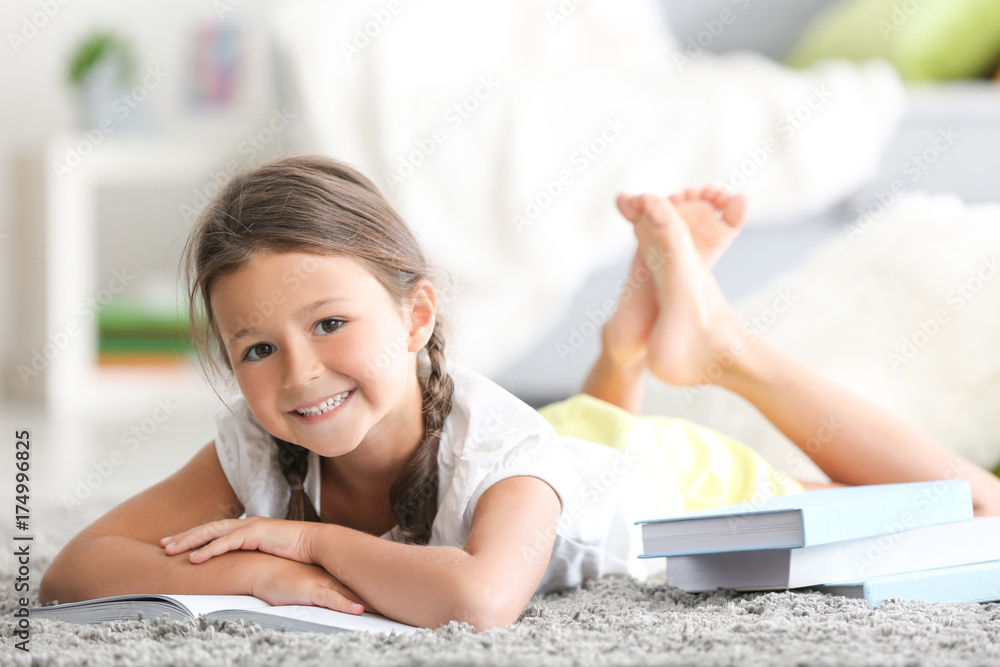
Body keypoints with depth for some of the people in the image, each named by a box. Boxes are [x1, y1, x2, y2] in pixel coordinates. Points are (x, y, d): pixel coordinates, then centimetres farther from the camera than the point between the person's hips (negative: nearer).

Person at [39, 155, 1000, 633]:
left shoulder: (492, 448, -47)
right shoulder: (255, 451, -34)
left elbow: (480, 598, -66)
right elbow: (70, 572, -39)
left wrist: (317, 539, -52)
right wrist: (261, 575, -52)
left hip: (684, 483, -4)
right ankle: (634, 332, 40)